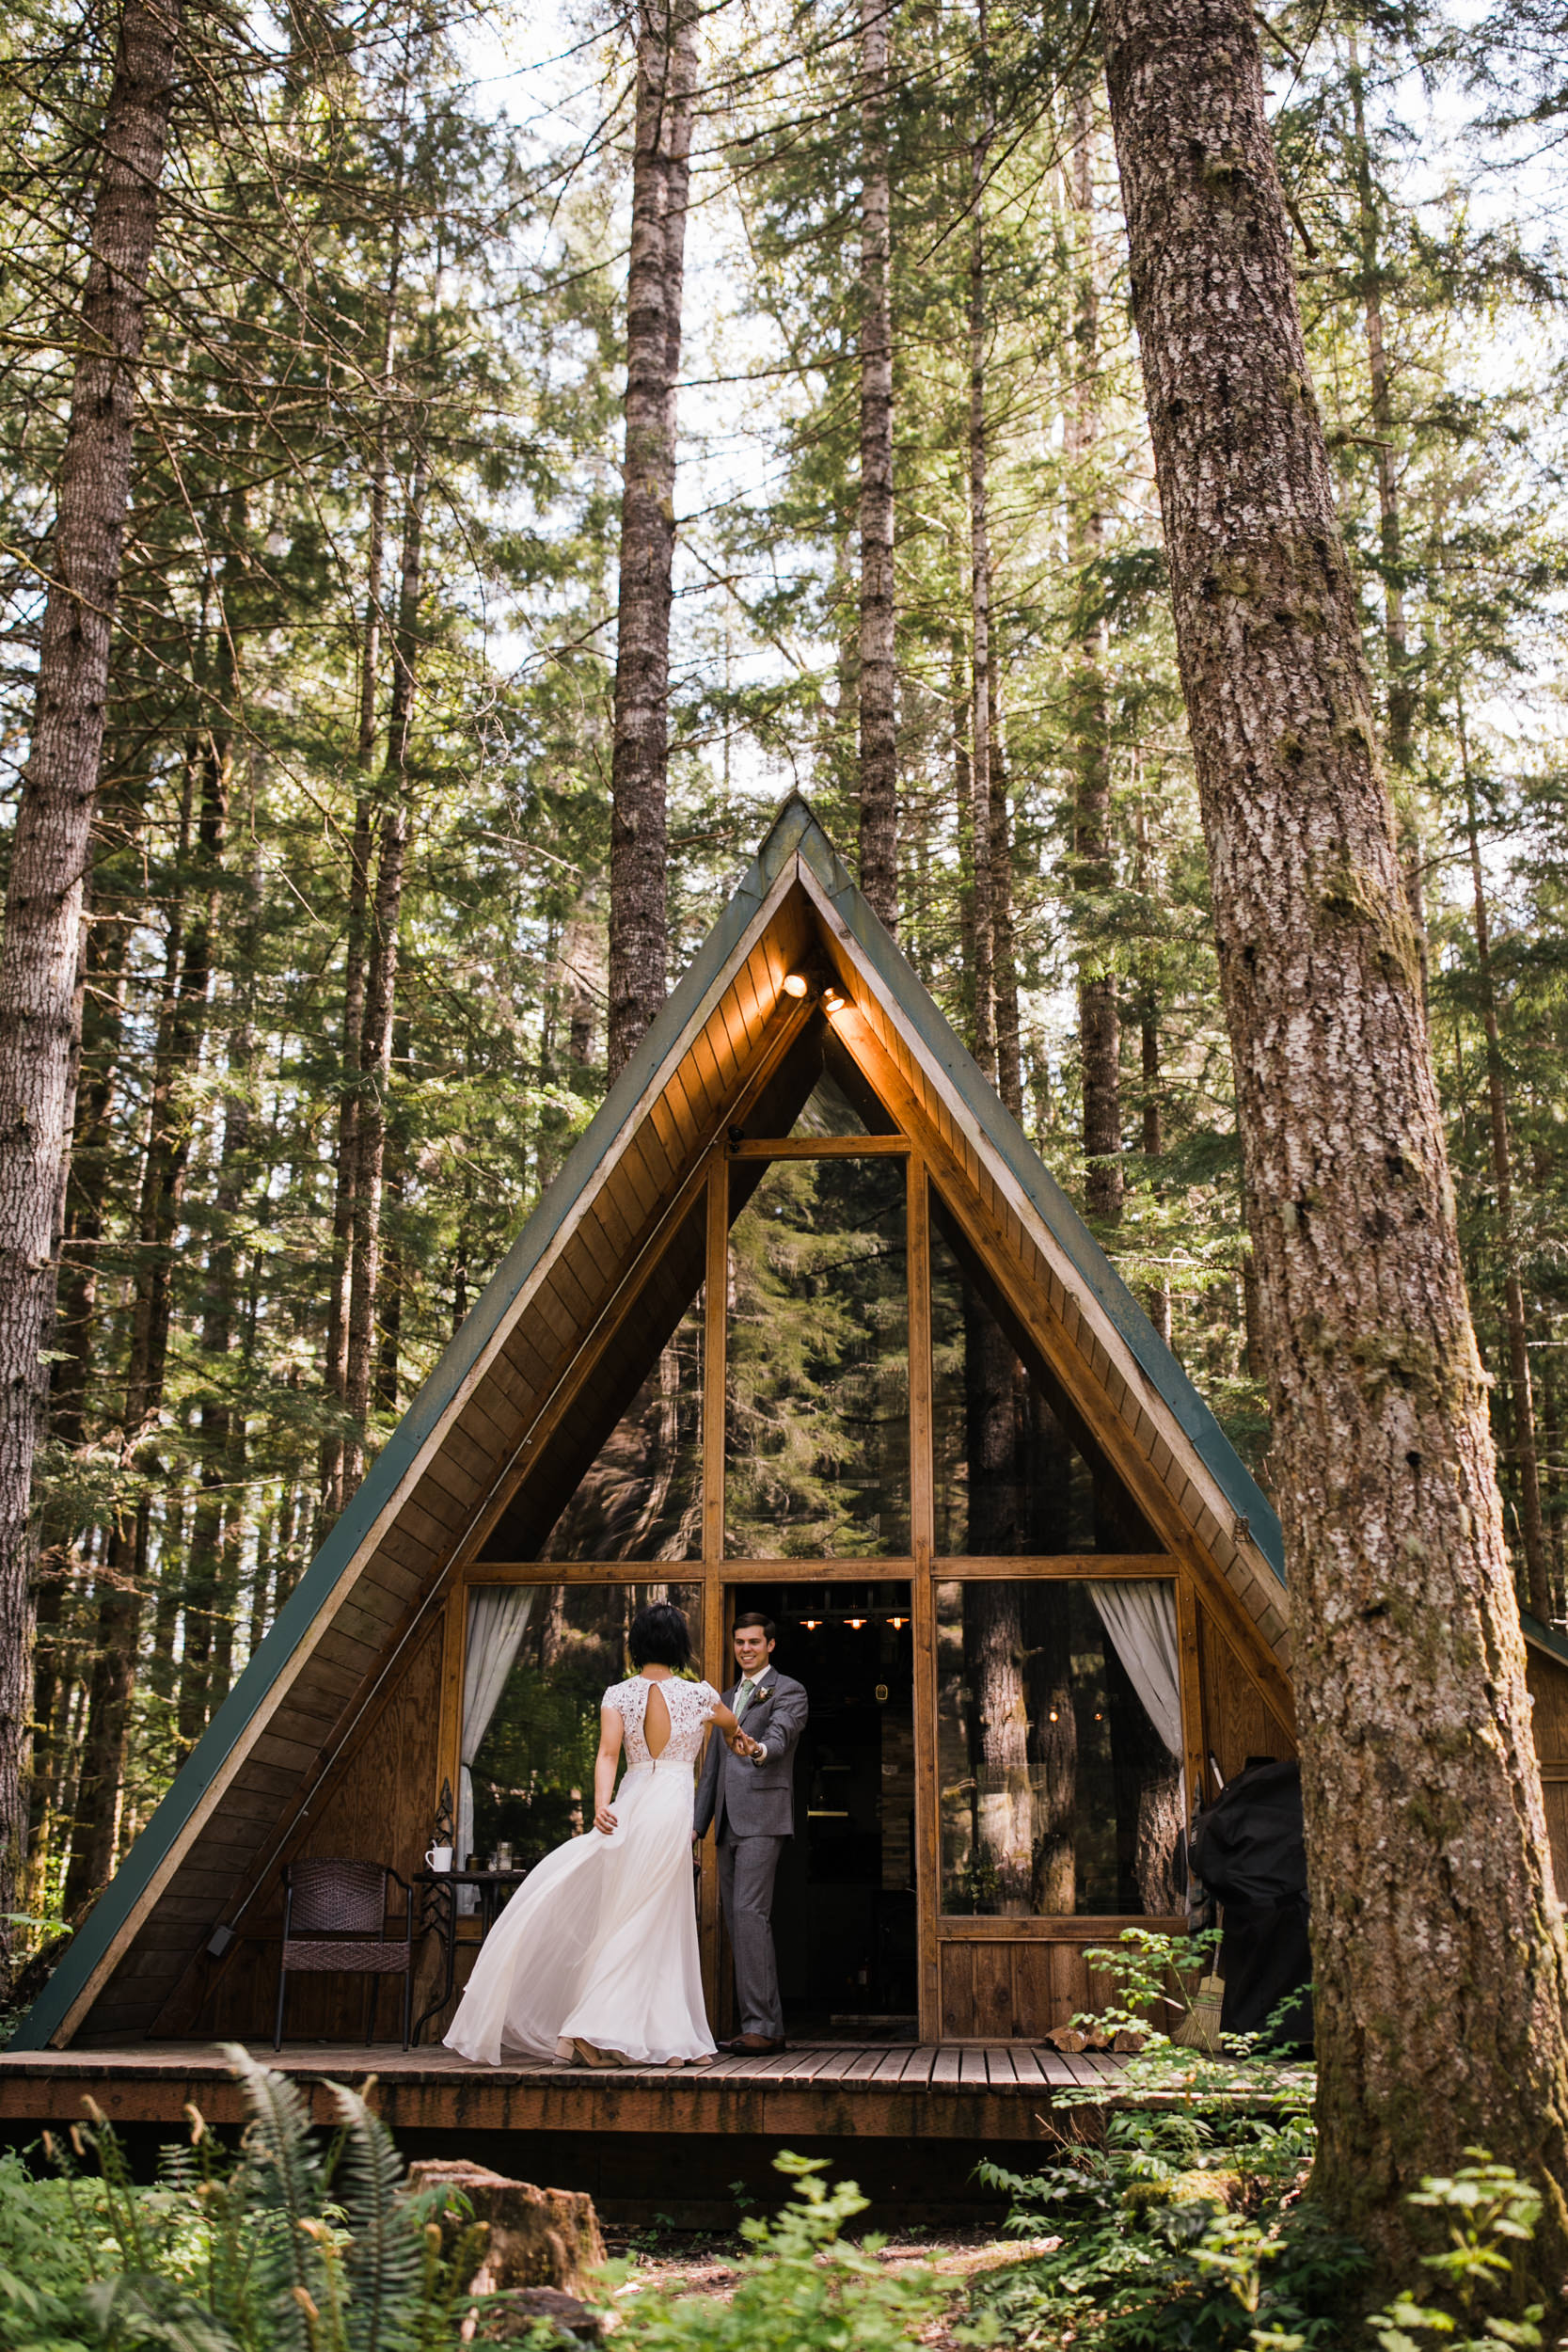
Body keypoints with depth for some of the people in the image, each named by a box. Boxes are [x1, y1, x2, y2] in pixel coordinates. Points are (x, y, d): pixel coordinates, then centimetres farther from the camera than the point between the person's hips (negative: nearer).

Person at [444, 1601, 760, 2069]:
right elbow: (731, 1723, 25)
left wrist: (601, 1803, -20)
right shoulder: (698, 1695, 3)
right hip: (673, 1811, -2)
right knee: (655, 1926, 2)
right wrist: (736, 1737, 47)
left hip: (630, 1807, 2)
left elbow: (608, 1753, -10)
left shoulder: (618, 1695, 4)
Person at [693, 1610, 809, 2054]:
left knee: (749, 1911, -18)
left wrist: (757, 1750, -42)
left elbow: (780, 1736, -19)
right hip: (729, 1824, 8)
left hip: (762, 1816, -8)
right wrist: (697, 1823, 17)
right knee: (737, 1919, 6)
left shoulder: (789, 1691, 1)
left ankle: (759, 2024, -17)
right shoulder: (726, 1698, 23)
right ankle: (770, 2026, 11)